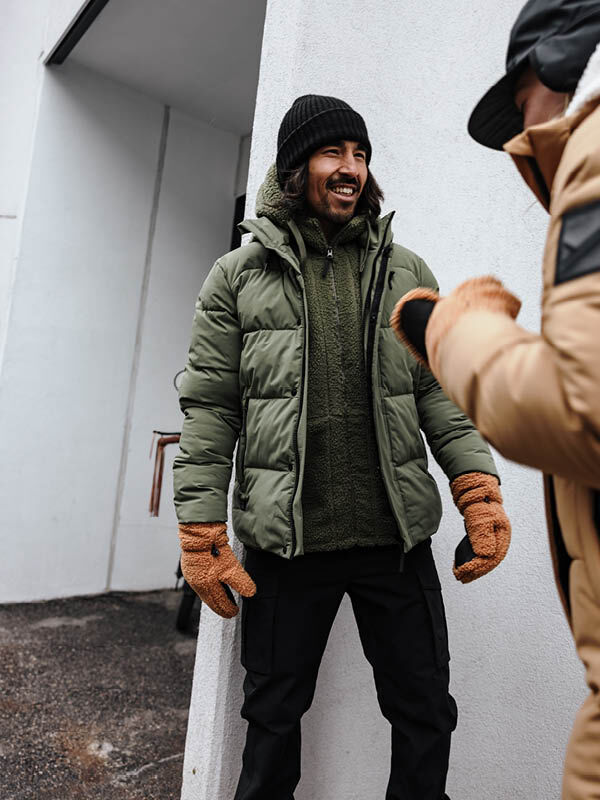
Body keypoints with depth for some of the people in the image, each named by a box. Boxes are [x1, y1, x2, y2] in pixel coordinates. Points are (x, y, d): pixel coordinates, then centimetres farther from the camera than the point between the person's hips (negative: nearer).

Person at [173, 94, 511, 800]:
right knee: (273, 719, 16)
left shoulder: (407, 273, 9)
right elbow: (209, 410, -1)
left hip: (398, 538, 2)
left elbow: (440, 393, 7)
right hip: (285, 544, -1)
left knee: (426, 715, 14)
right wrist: (201, 537, -5)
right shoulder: (236, 278, 2)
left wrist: (481, 494, -5)